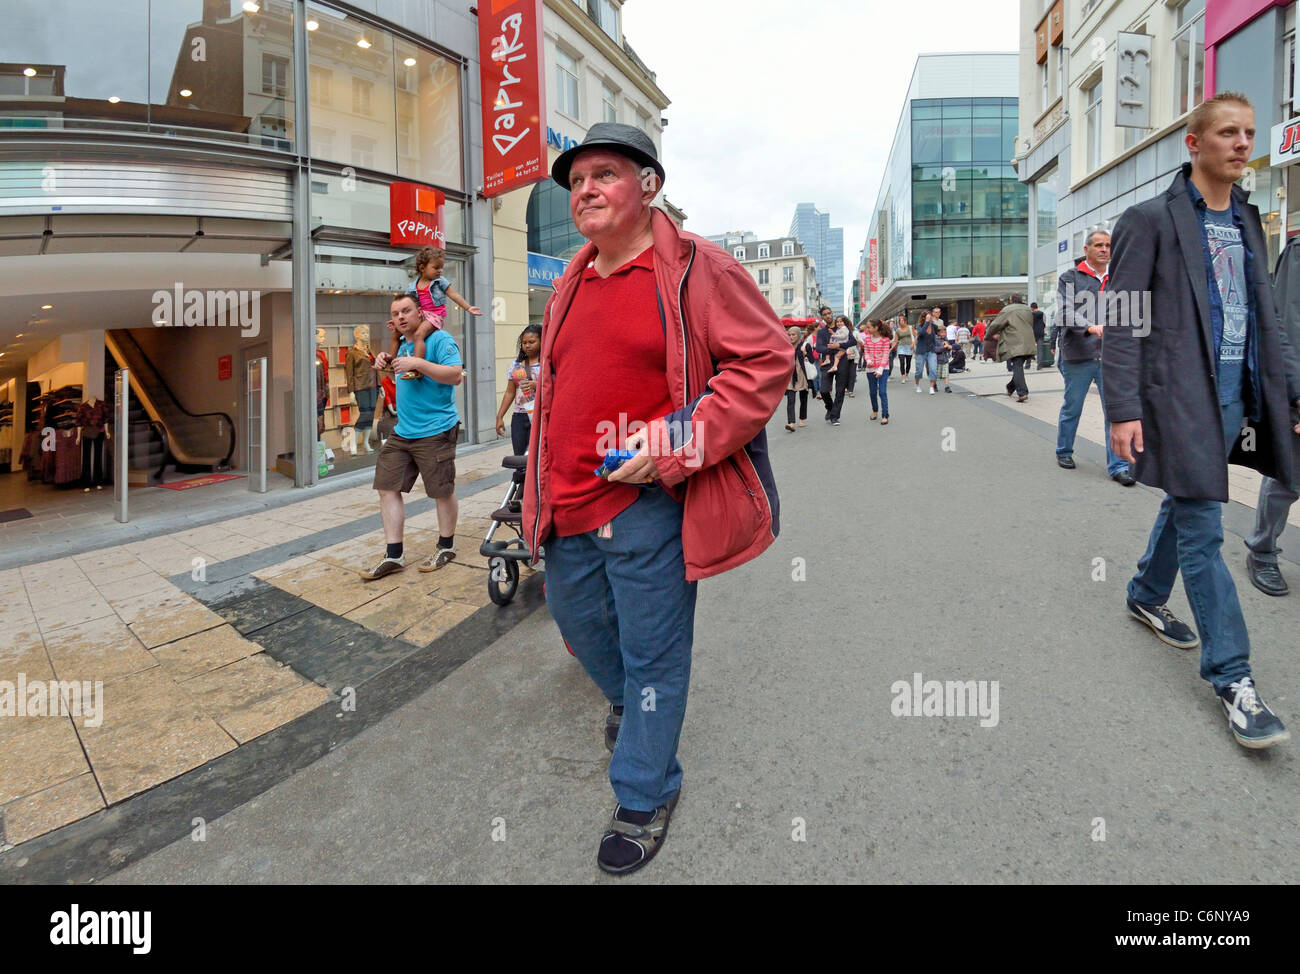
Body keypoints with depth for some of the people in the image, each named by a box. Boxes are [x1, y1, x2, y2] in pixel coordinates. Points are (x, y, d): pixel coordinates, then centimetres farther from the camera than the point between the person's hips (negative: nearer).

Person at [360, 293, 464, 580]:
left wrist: (417, 364, -25)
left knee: (442, 492, 4)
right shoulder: (403, 344, 16)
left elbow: (455, 375, -21)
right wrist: (387, 361, 13)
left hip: (435, 432, -8)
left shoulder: (440, 339, -9)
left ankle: (446, 547, 23)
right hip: (402, 431, 8)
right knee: (388, 489, 4)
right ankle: (393, 555, 10)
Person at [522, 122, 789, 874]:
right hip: (571, 504, 8)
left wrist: (680, 445, -20)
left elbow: (768, 361, -12)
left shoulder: (697, 269, -7)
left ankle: (646, 797, 27)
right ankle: (628, 700, 55)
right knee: (575, 615, 23)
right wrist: (545, 487, 20)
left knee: (652, 653, 5)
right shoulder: (571, 286, 14)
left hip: (648, 505, -7)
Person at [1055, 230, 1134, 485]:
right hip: (1078, 357, -3)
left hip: (1110, 358, 3)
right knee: (1071, 408, 10)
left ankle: (1117, 466, -1)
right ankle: (1064, 452, 31)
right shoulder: (1070, 278, 0)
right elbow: (1066, 312, -14)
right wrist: (1091, 327, -29)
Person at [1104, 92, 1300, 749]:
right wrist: (1122, 410, -18)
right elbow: (1122, 322, -11)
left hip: (1238, 392, 7)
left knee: (1185, 504, 19)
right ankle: (1230, 676, 1)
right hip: (1180, 395, -7)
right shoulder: (1151, 219, -5)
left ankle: (1147, 594, 41)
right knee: (1202, 530, -5)